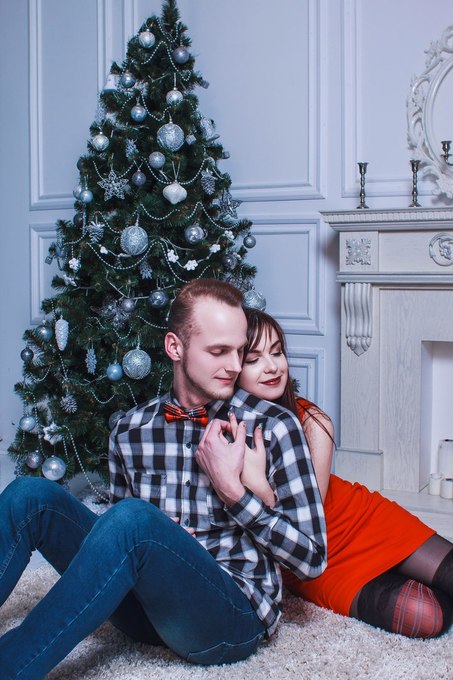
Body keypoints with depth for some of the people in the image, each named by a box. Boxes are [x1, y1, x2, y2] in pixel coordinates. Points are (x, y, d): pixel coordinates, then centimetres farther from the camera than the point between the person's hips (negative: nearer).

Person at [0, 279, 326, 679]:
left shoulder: (273, 426, -2)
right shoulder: (131, 430, 8)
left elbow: (312, 558, -3)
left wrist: (231, 489, -12)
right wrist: (153, 540, -4)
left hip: (235, 615, -4)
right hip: (146, 608, 4)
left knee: (133, 518, -33)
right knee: (32, 494, -13)